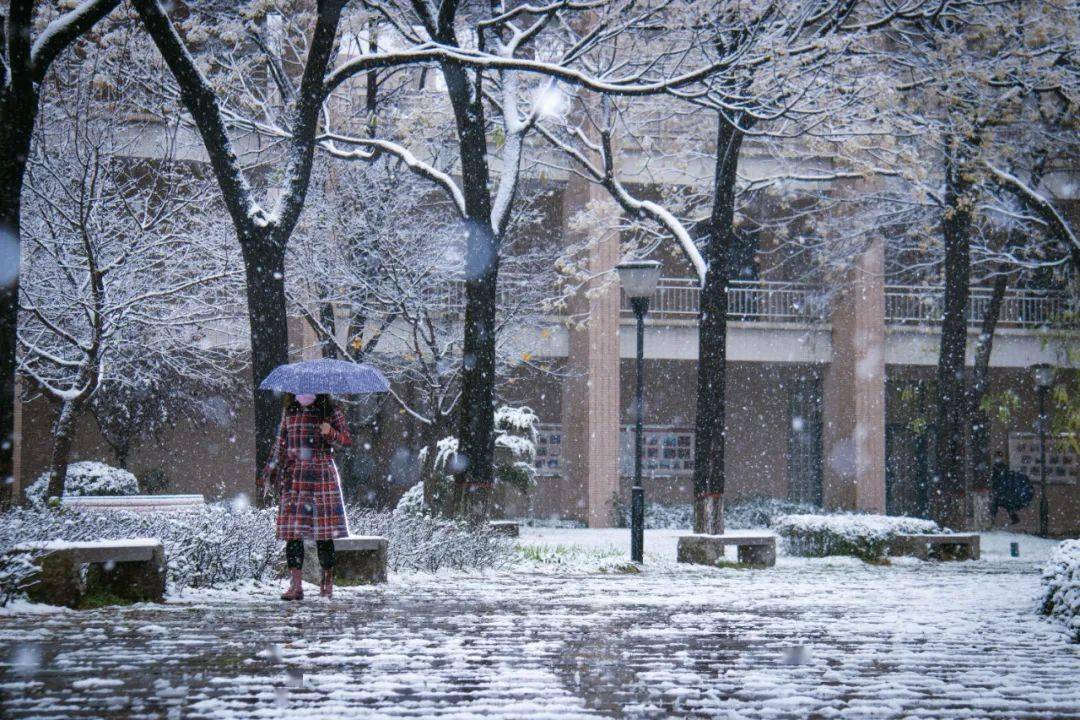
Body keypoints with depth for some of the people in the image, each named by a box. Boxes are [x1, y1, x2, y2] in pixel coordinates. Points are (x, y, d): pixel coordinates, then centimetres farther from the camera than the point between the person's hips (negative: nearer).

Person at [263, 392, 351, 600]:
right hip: (293, 474, 3)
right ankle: (295, 585, -5)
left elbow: (347, 440, -1)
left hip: (322, 472, -3)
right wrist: (272, 469, 16)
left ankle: (327, 583, 7)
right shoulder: (289, 411, 13)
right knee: (292, 530, -6)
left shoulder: (331, 412, 3)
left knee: (324, 532, -2)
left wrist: (331, 433, -19)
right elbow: (281, 443, 20)